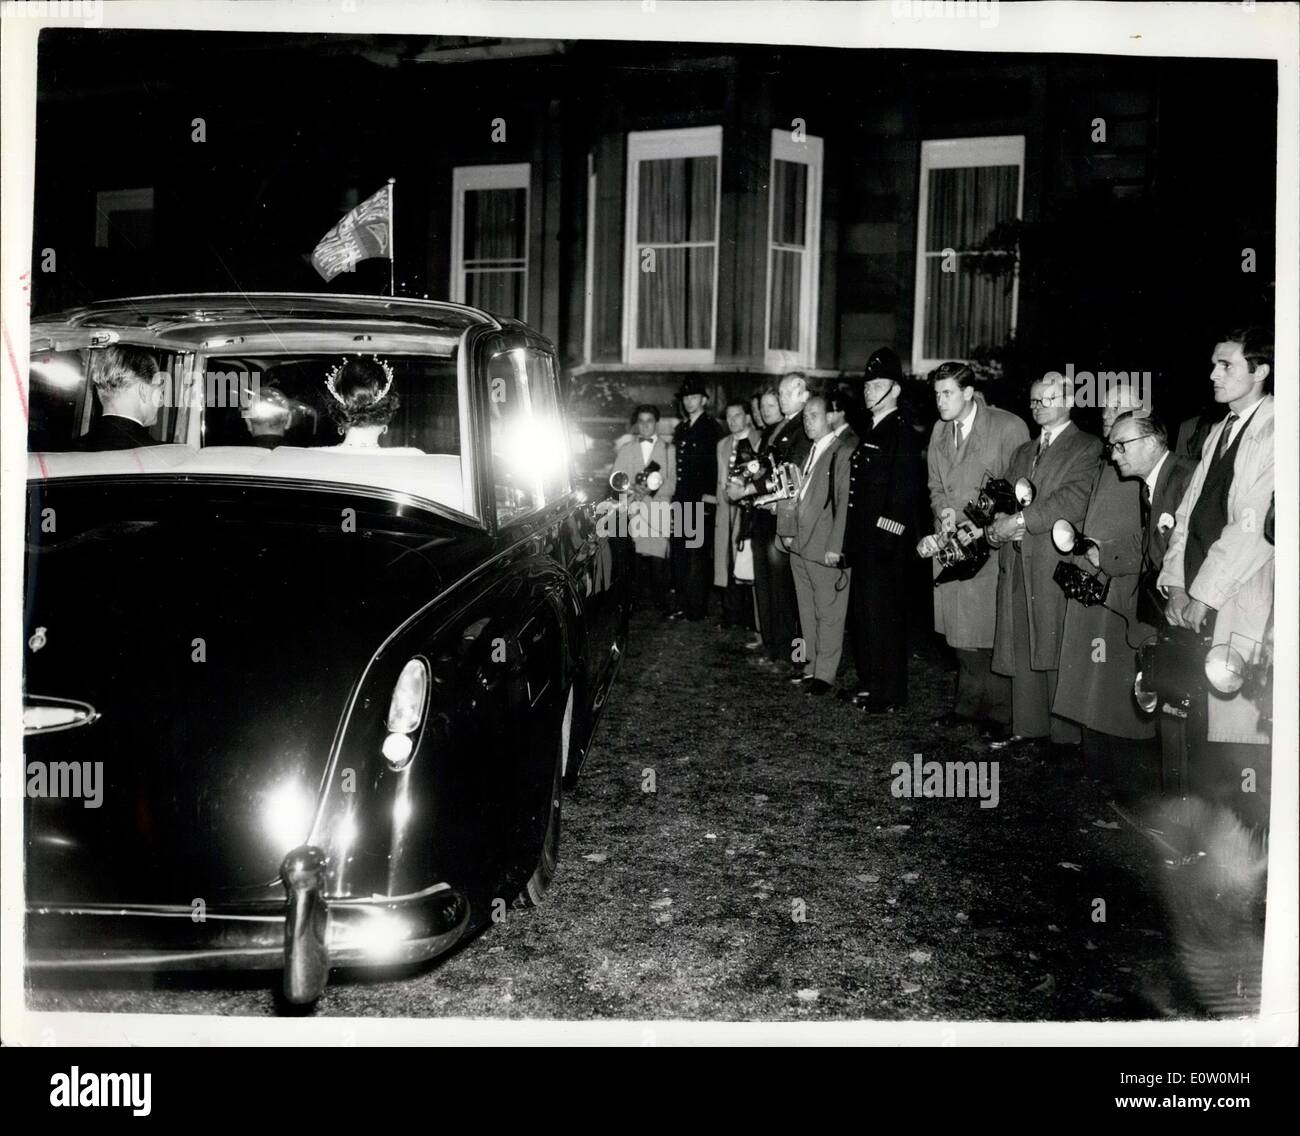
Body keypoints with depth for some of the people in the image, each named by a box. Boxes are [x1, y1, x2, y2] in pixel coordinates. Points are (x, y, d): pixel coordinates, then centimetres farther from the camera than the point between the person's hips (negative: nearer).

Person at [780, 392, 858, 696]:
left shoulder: (844, 450, -13)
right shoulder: (811, 449, 14)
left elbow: (845, 502, -16)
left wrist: (835, 547, -18)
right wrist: (789, 531, 12)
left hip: (826, 548, -8)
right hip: (800, 545, 8)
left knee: (829, 613, 2)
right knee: (807, 611, 15)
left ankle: (825, 673, 11)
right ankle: (811, 664, 26)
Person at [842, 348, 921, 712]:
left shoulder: (901, 433, -11)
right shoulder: (870, 432, 16)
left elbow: (904, 490, -18)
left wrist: (886, 538, -20)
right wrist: (851, 539, 14)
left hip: (886, 544, -9)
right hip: (864, 541, 9)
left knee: (883, 615, -4)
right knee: (862, 613, 14)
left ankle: (889, 693, 5)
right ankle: (869, 683, 24)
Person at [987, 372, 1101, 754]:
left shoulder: (1087, 448, 1)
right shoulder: (1023, 452, 24)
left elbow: (1074, 500, -13)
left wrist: (1021, 520, -15)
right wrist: (995, 526, -3)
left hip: (1058, 562, -6)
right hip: (1017, 563, 6)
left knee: (1057, 650, -6)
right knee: (1022, 650, 8)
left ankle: (1066, 734, 1)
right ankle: (1027, 726, 16)